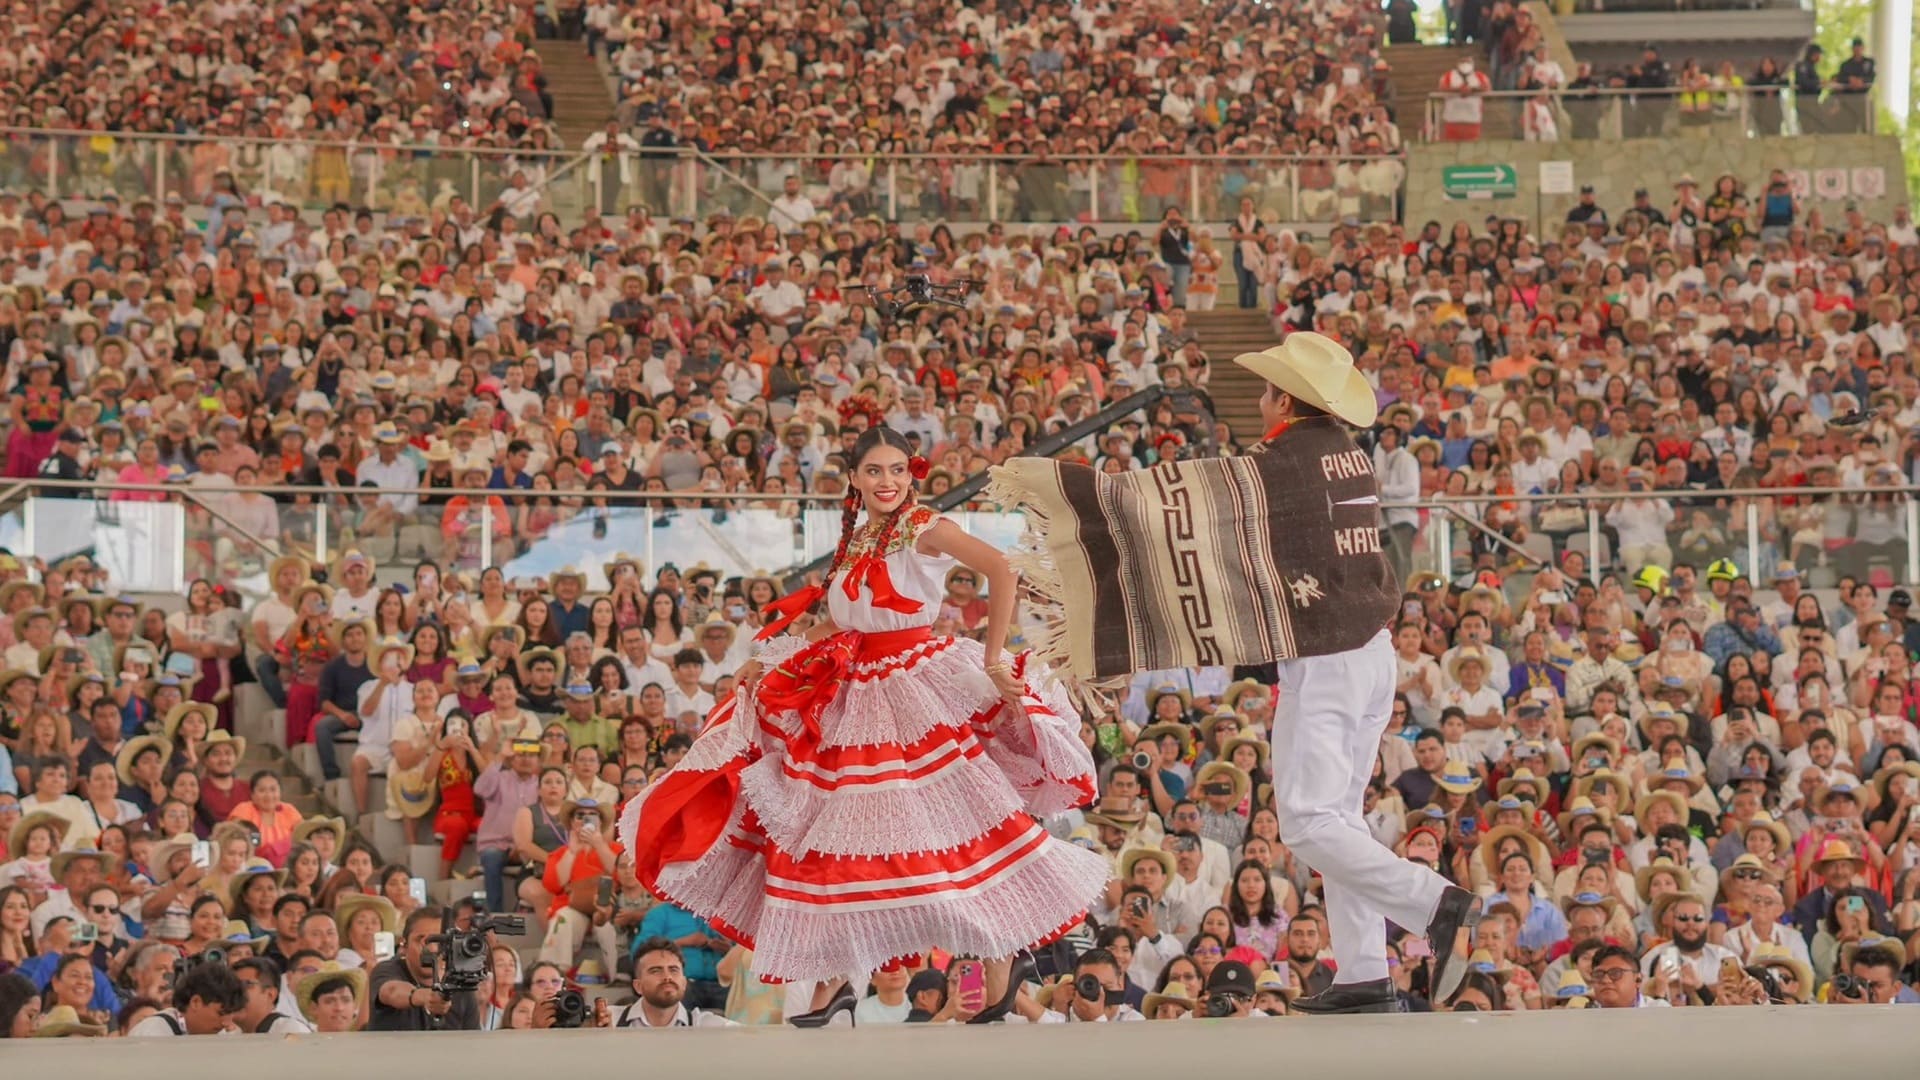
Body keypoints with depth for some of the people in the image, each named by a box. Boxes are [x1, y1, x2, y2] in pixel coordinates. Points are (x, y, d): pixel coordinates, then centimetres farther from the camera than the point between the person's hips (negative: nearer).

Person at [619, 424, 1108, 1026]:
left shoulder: (924, 531, -10)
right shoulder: (855, 543, 11)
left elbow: (1002, 573, -20)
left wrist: (993, 661, -19)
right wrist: (766, 663, 11)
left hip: (916, 693, -7)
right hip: (855, 696, 8)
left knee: (958, 826, -4)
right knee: (837, 834, 8)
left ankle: (1002, 964, 6)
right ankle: (835, 981, 15)